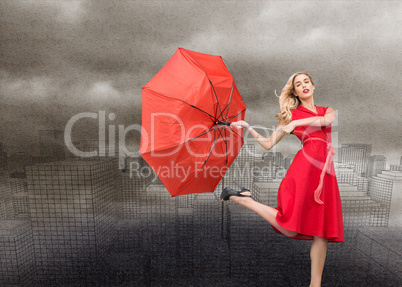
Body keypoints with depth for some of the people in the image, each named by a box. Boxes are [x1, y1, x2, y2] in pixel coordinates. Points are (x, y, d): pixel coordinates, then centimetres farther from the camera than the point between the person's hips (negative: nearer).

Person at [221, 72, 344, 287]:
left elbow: (326, 120, -4)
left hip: (325, 170, 5)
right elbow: (268, 144, 6)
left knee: (322, 229, 4)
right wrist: (247, 127, 0)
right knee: (290, 228, -12)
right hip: (306, 164, -4)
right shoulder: (291, 115, 12)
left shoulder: (327, 110, 23)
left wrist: (297, 122, -11)